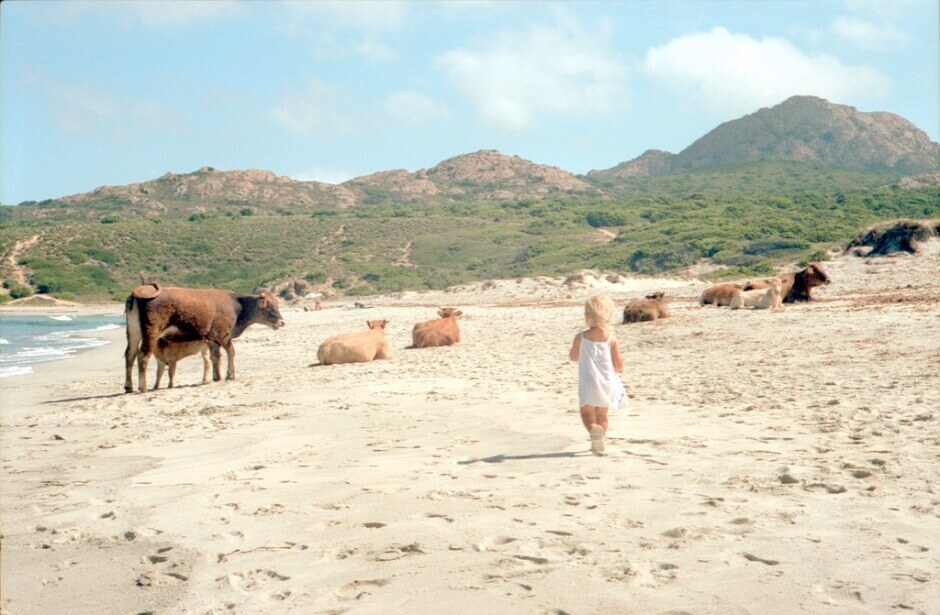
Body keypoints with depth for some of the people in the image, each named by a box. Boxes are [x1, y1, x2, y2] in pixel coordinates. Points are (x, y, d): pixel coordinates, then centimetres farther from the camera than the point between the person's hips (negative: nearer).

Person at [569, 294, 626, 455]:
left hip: (588, 384, -2)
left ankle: (593, 428, -25)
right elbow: (619, 364, -7)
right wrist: (618, 370, 15)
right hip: (608, 384, 2)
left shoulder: (581, 337, -8)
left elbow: (574, 357, 8)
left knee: (587, 413, 6)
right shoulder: (611, 339, -6)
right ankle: (599, 442, 18)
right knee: (602, 415, 19)